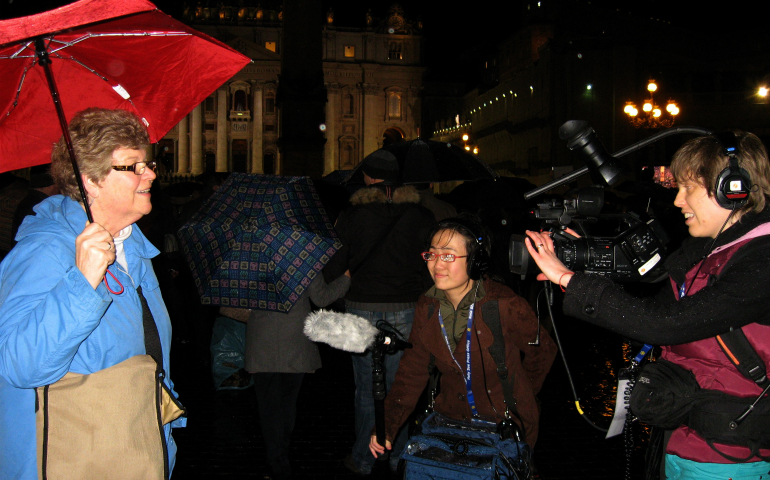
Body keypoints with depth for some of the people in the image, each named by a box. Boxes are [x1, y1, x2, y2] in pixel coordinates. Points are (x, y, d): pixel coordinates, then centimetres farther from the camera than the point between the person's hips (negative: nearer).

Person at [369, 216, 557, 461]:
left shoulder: (506, 306, -22)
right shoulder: (427, 307, -7)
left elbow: (542, 352, -5)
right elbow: (412, 371, -2)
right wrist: (387, 424, -13)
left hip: (507, 426, -4)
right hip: (451, 420, 4)